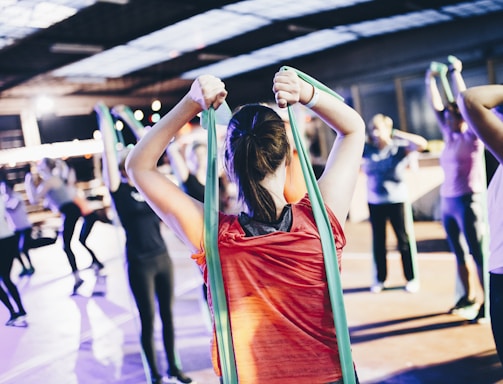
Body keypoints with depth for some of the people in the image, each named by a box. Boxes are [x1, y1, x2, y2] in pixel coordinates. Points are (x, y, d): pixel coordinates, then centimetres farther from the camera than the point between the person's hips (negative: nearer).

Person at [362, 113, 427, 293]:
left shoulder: (399, 146, -7)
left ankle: (411, 278, 17)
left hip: (397, 200, -3)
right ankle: (380, 279, 23)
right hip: (375, 202, 3)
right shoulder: (367, 149, 1)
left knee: (403, 240, 5)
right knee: (378, 242, 11)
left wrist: (397, 134, -18)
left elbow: (422, 143, -20)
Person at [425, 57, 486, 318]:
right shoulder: (449, 135, 12)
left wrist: (456, 74, -8)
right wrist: (431, 81, 7)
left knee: (479, 255, -4)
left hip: (468, 201, -7)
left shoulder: (472, 136, -4)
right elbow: (437, 106, 12)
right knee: (460, 255, 14)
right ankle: (468, 297, 25)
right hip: (447, 201, 7)